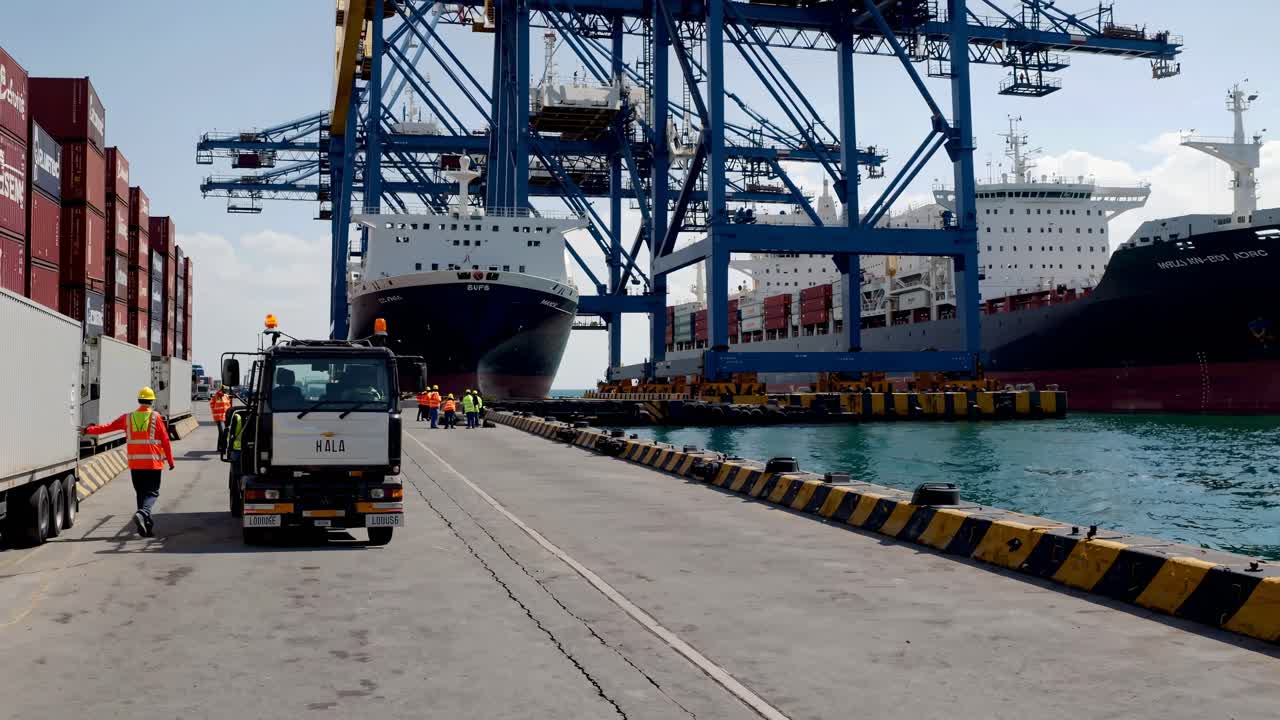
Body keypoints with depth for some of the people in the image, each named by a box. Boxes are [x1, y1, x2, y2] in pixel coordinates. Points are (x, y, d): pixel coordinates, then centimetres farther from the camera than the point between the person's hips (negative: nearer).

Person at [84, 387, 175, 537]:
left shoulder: (128, 418, 4)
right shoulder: (156, 417, -4)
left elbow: (108, 427, 8)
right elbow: (165, 440, -4)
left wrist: (89, 430, 23)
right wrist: (170, 460, 3)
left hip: (135, 463, 3)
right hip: (153, 462, -3)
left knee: (141, 493, 12)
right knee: (152, 492, 0)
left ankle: (147, 527, 10)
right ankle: (142, 513, -28)